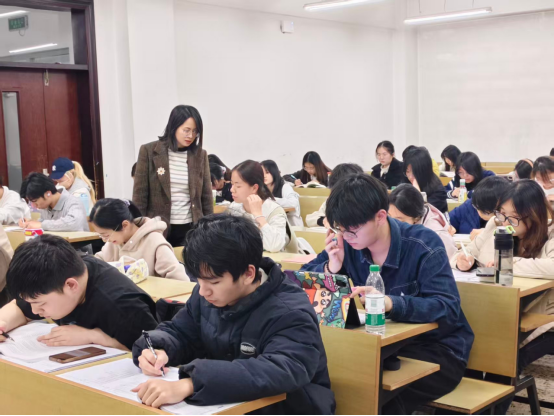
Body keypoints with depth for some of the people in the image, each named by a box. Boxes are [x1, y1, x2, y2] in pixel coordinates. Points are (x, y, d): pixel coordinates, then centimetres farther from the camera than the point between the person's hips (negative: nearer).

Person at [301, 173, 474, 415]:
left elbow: (447, 309, -30)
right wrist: (331, 268, -20)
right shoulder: (348, 244, -5)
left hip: (438, 349, -5)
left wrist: (390, 302, -45)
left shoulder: (424, 246, -20)